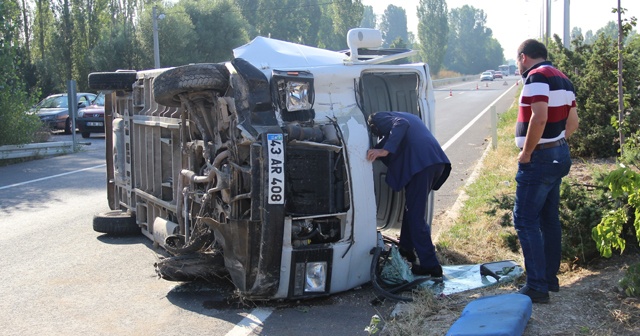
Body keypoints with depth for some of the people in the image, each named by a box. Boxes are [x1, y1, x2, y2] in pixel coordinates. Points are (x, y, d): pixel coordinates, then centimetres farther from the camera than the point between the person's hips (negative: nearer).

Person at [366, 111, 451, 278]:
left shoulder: (378, 118, 10)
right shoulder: (406, 115, 36)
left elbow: (401, 124, -9)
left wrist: (385, 150, -15)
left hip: (420, 163, -8)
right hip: (437, 161, 9)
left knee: (416, 216, -2)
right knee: (412, 209, 24)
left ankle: (430, 265, -3)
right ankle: (406, 250, 34)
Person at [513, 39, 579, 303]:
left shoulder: (537, 76, -15)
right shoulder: (563, 79, 15)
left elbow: (539, 118, -27)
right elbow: (572, 122, 16)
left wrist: (526, 153, -18)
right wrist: (556, 142, 14)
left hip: (539, 159, -10)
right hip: (559, 155, 10)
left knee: (525, 221, -6)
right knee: (549, 220, 16)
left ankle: (537, 287, -6)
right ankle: (550, 278, 25)